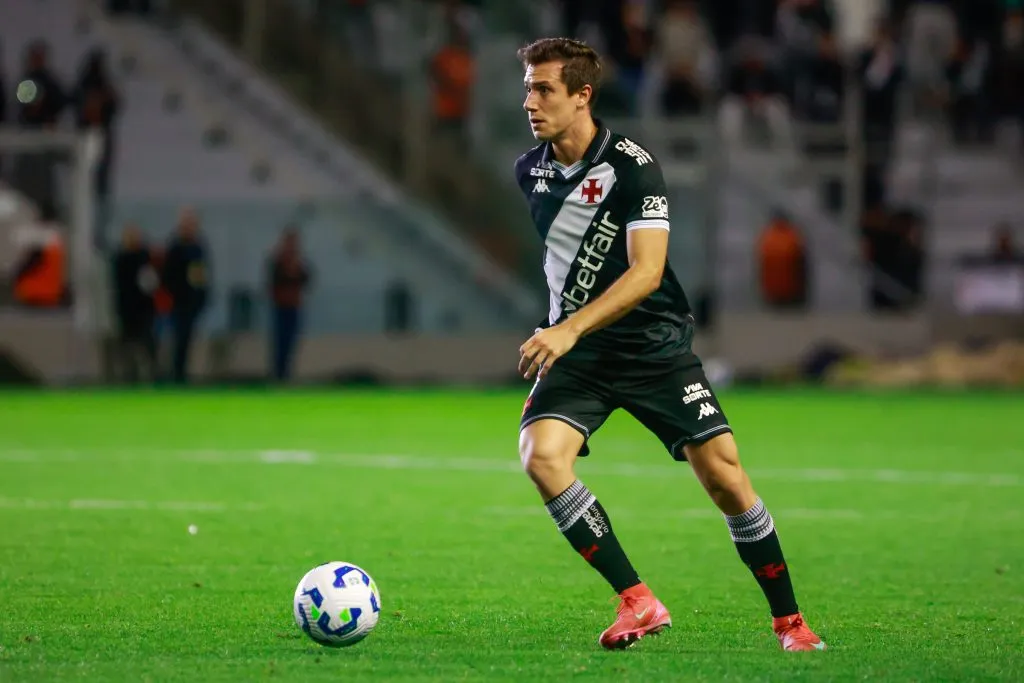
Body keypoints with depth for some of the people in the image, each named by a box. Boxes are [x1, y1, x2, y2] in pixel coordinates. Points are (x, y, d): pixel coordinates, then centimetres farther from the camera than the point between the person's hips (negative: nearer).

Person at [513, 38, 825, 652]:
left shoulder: (632, 165, -14)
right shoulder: (530, 171, 5)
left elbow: (646, 271, -23)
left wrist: (571, 329, -33)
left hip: (654, 344, -4)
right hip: (575, 349, 4)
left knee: (724, 474, -10)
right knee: (542, 456, -22)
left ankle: (789, 620, 8)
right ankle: (638, 602, -16)